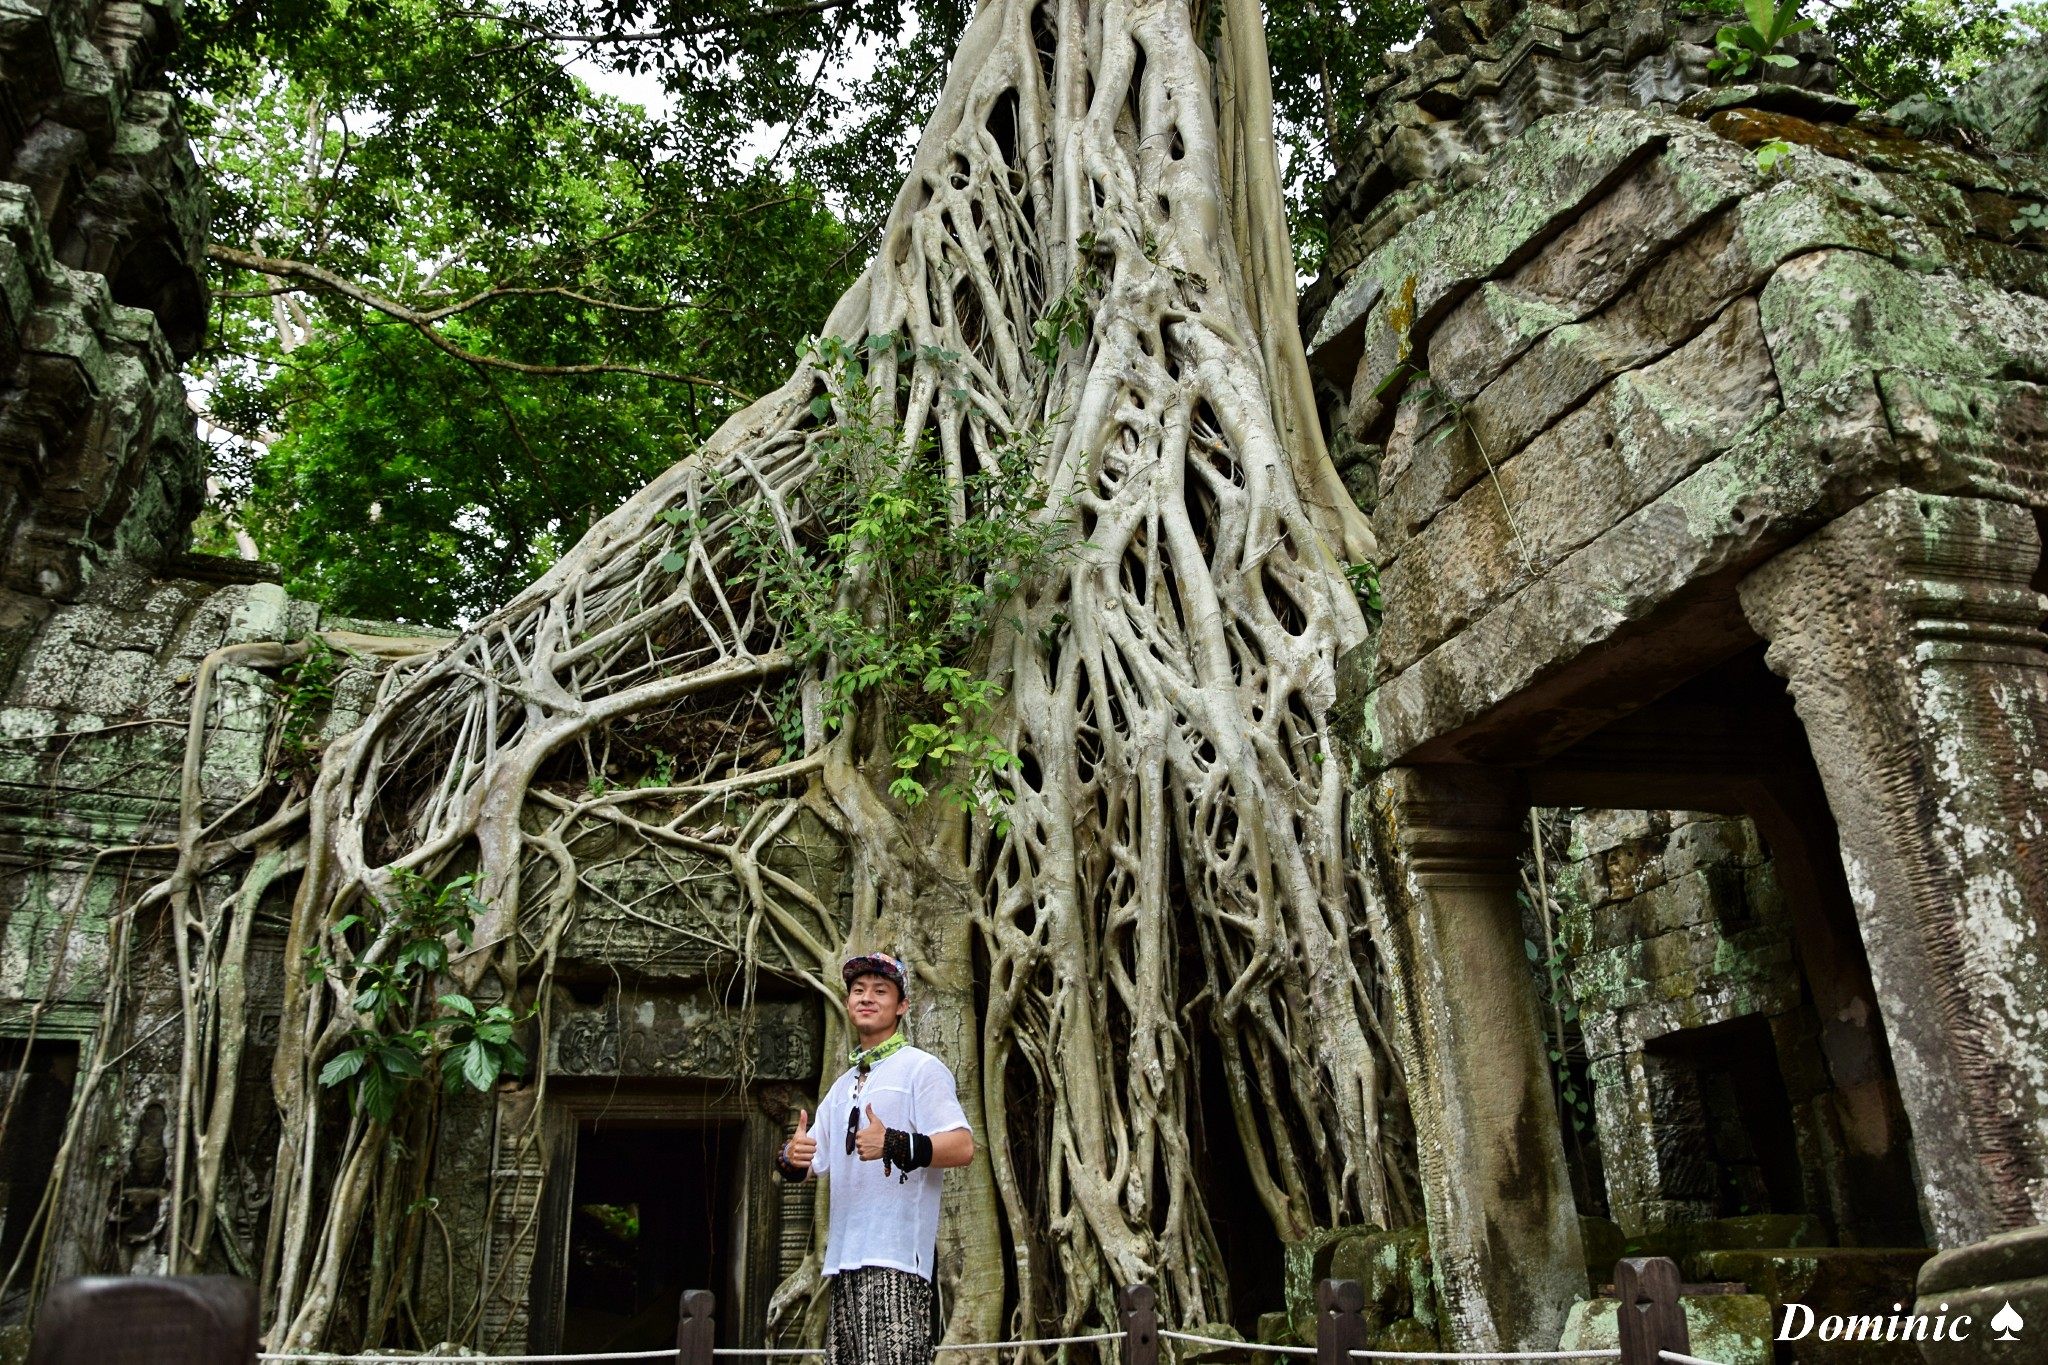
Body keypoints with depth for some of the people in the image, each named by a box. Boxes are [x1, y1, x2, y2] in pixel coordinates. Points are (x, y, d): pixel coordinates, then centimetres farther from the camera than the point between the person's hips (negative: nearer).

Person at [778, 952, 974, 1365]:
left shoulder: (920, 1067, 0)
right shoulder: (842, 1086, 23)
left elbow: (962, 1146, -13)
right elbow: (816, 1164, 21)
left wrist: (895, 1145, -25)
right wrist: (792, 1159, -2)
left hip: (896, 1257, -7)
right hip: (845, 1260, 8)